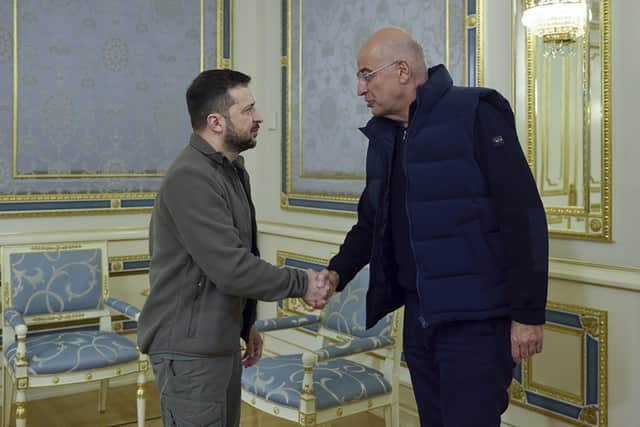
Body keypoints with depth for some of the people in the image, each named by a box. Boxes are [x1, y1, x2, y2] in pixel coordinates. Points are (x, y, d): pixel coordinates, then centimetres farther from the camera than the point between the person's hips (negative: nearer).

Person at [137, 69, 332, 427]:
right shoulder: (192, 177, -21)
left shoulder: (232, 169, 11)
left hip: (222, 341, 9)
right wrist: (301, 283, -16)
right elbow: (231, 267, -26)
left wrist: (246, 323, 17)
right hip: (190, 348, -9)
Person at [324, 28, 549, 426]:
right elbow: (372, 223, 18)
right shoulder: (383, 137, 11)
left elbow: (523, 215, -15)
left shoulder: (475, 113, -11)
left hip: (476, 318, -7)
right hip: (419, 318, 7)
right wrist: (338, 272, 2)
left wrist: (528, 312, -17)